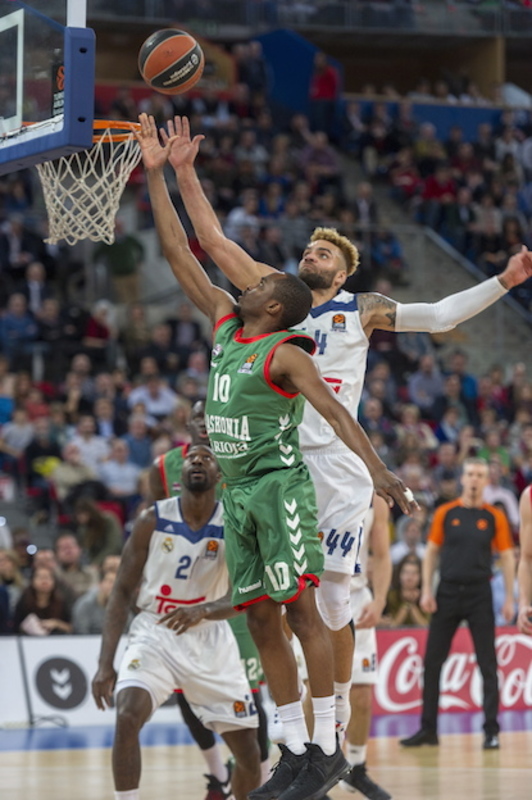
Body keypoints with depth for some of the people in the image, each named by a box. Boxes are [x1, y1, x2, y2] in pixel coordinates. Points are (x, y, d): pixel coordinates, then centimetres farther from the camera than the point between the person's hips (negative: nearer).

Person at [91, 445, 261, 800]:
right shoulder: (153, 520, -9)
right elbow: (122, 592, -5)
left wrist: (204, 610, -37)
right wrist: (106, 663, -12)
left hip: (211, 639, 1)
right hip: (155, 634, -1)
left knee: (249, 751, 5)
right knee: (128, 717, -29)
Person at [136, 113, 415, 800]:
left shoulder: (285, 352, -8)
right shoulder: (225, 325, 13)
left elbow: (333, 410, -20)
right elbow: (178, 253, 16)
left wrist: (377, 468, -35)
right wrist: (156, 174, 15)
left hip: (279, 486, -8)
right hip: (238, 493, 8)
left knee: (300, 613, -8)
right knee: (261, 621, 6)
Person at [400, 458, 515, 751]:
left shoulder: (494, 517, 1)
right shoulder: (445, 513, 4)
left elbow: (507, 558, 3)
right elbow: (431, 552, 7)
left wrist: (509, 598, -3)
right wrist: (427, 591, -1)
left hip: (479, 595, -2)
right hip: (447, 593, 2)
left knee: (488, 665, -1)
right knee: (432, 662, 3)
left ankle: (491, 730, 4)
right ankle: (428, 729, 12)